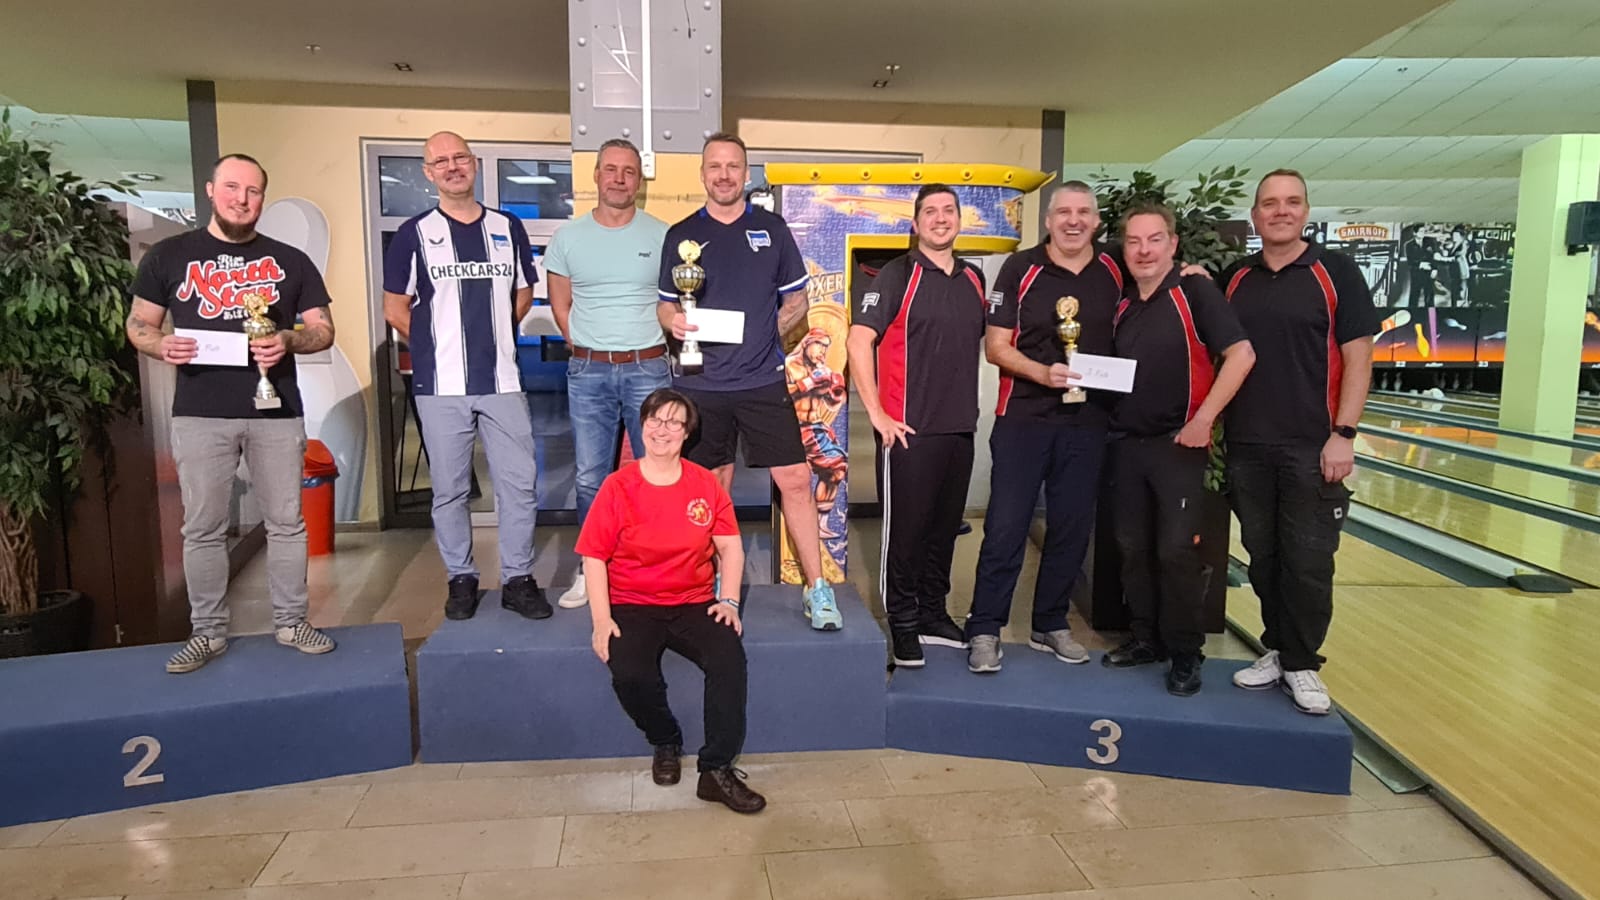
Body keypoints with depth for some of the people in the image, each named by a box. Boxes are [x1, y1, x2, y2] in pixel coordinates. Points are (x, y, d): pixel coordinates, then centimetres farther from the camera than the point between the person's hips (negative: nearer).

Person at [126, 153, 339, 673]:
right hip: (200, 414, 0)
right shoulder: (168, 257, 8)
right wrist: (162, 346, -12)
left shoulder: (290, 261, 9)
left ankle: (290, 622, 17)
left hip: (277, 412, 1)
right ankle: (207, 632, 16)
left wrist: (288, 341, -14)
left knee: (286, 522, 5)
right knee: (202, 528, 5)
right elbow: (138, 324, 10)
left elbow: (323, 330, 8)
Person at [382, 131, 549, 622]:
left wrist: (491, 335, 10)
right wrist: (436, 347, 5)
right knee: (449, 489, 6)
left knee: (519, 484, 2)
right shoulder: (414, 233, 2)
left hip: (502, 380, 2)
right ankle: (460, 578, 21)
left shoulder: (507, 228, 9)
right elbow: (395, 308, 5)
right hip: (442, 385, -2)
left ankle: (518, 578, 14)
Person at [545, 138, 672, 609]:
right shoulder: (568, 237, 5)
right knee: (590, 477, 8)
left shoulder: (661, 235, 0)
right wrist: (589, 353, 5)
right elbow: (561, 306, 13)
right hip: (587, 373, 2)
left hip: (648, 368, -1)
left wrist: (643, 354, 1)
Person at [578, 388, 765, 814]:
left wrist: (729, 600, -6)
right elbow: (594, 557, -2)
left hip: (693, 603, 2)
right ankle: (666, 743, 6)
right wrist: (602, 620, -11)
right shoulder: (617, 487, -3)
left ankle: (717, 771, -13)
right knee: (630, 675, -28)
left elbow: (730, 546, 8)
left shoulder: (705, 484, 4)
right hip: (632, 607, -1)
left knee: (730, 656, -26)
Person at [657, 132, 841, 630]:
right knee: (715, 487, 9)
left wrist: (770, 330, -2)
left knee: (795, 480, -4)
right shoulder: (681, 235, 7)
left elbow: (797, 299, 13)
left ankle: (816, 589, 6)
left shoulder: (772, 228, 7)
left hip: (762, 379, 0)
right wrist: (675, 321, -11)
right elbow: (666, 304, 11)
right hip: (702, 383, 1)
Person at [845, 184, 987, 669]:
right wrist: (877, 413, -16)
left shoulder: (973, 279, 12)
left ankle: (934, 615, 29)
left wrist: (970, 405, 14)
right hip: (910, 428, -6)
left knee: (944, 527, 15)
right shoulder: (899, 274, -7)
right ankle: (903, 626, 16)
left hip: (960, 427, 6)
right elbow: (859, 340, -14)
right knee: (905, 528, 2)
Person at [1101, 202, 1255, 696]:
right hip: (1126, 442, 6)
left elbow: (1241, 354, -16)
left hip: (1178, 442, -6)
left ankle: (1185, 653, 11)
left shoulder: (1194, 291, -8)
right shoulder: (1122, 304, 10)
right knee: (1131, 546, 10)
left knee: (1176, 549, -4)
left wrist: (1203, 419, -18)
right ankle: (1145, 637, 25)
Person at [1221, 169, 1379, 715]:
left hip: (1310, 446, -3)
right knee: (1263, 558, 10)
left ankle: (1302, 664, 15)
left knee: (1308, 562, 1)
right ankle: (1278, 650, 25)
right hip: (1246, 447, 3)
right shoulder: (1234, 279, 8)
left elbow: (1357, 358, -5)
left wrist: (1343, 434, -12)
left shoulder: (1335, 272, -2)